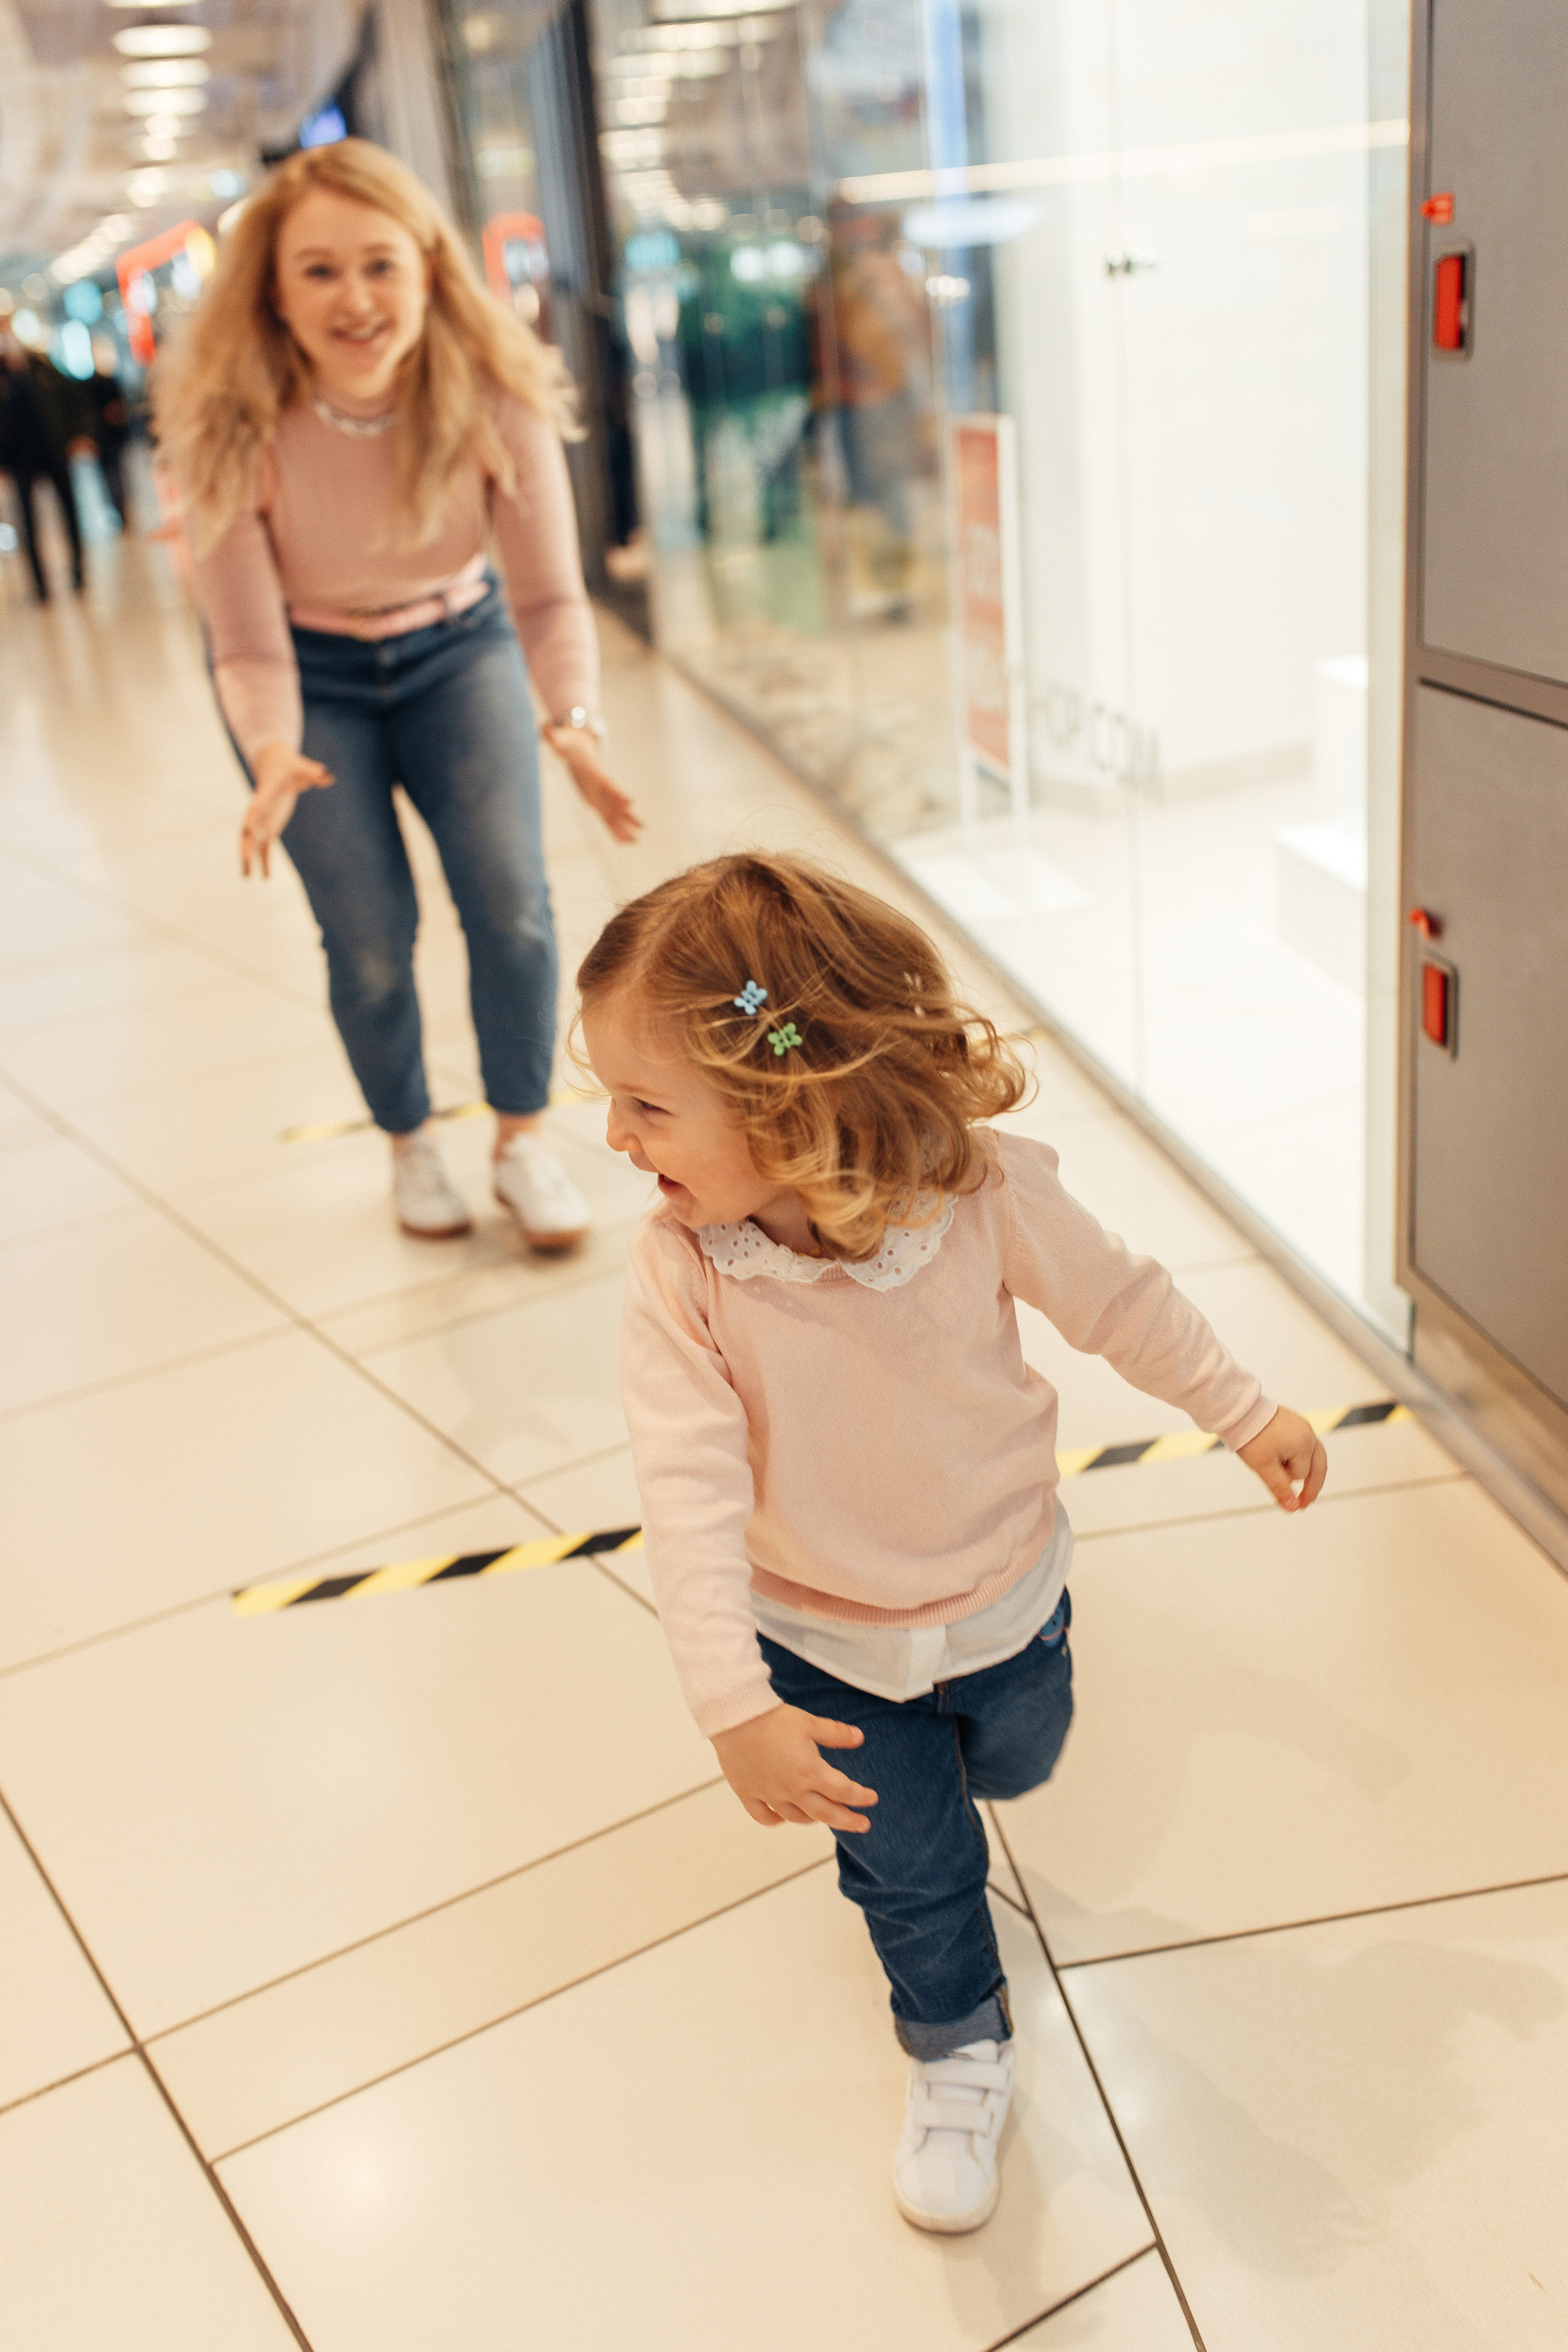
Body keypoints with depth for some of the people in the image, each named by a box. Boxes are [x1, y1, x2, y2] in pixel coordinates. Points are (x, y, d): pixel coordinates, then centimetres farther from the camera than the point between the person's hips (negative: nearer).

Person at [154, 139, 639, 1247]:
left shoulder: (493, 394, -24)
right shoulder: (228, 423, -26)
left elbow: (551, 595, -21)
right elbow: (251, 648, -21)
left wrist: (574, 721, -40)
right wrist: (275, 756, -43)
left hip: (458, 646, 1)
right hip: (312, 673, -1)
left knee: (511, 898, -14)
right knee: (371, 936, -8)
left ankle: (524, 1143, 8)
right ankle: (411, 1147, 20)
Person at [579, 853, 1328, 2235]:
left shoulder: (985, 1195, -30)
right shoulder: (679, 1268, -30)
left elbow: (1119, 1302, -12)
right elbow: (689, 1489, -31)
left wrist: (1246, 1416, -1)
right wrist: (735, 1707, -37)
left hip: (1002, 1597, 1)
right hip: (822, 1640, -1)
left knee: (1012, 1763, 28)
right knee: (909, 1867, 12)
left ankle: (945, 1751, 65)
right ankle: (959, 2047, 42)